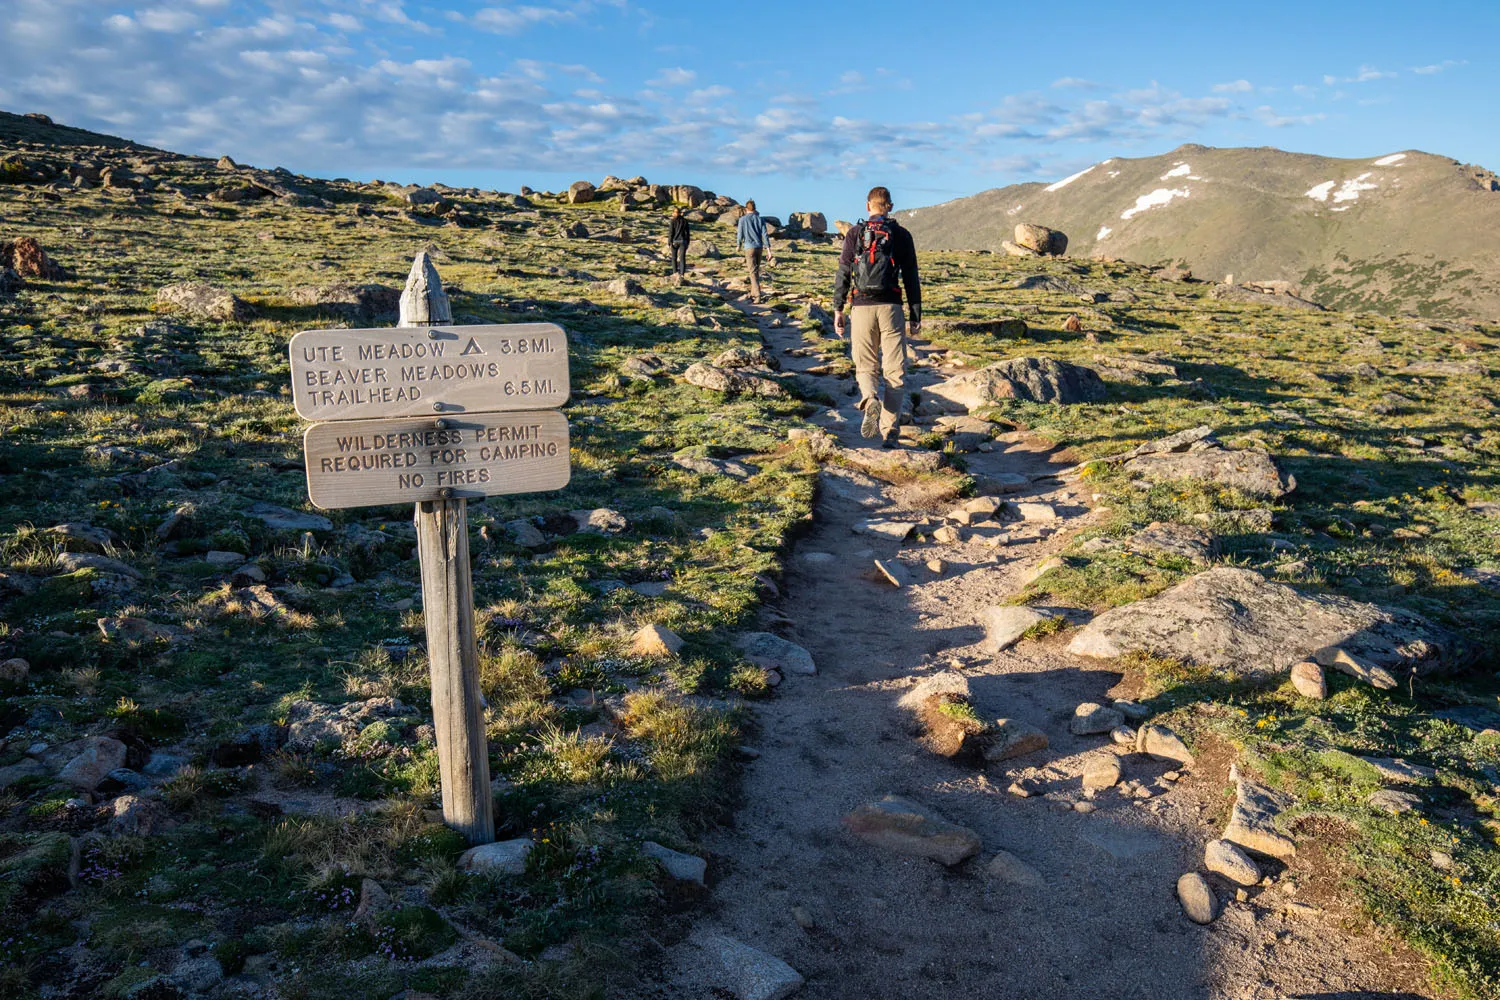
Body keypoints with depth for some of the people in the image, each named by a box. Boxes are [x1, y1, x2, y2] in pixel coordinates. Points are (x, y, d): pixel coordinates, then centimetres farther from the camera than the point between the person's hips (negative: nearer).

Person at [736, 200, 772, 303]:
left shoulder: (742, 219, -3)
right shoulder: (760, 219, 6)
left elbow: (740, 234, -1)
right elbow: (764, 235, -2)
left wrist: (738, 245, 18)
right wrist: (768, 249, -4)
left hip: (749, 248, -4)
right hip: (759, 248, 4)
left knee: (753, 272, -9)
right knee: (756, 271, 19)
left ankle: (758, 296, -21)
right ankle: (753, 294, 26)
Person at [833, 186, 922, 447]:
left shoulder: (855, 234, 5)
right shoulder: (901, 235, 6)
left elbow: (842, 275, 2)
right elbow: (911, 277, 5)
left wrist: (838, 310, 8)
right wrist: (916, 315, 8)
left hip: (861, 307, 0)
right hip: (890, 307, 0)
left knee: (865, 366, 13)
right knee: (894, 371, 5)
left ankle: (870, 401, -19)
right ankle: (889, 431, -2)